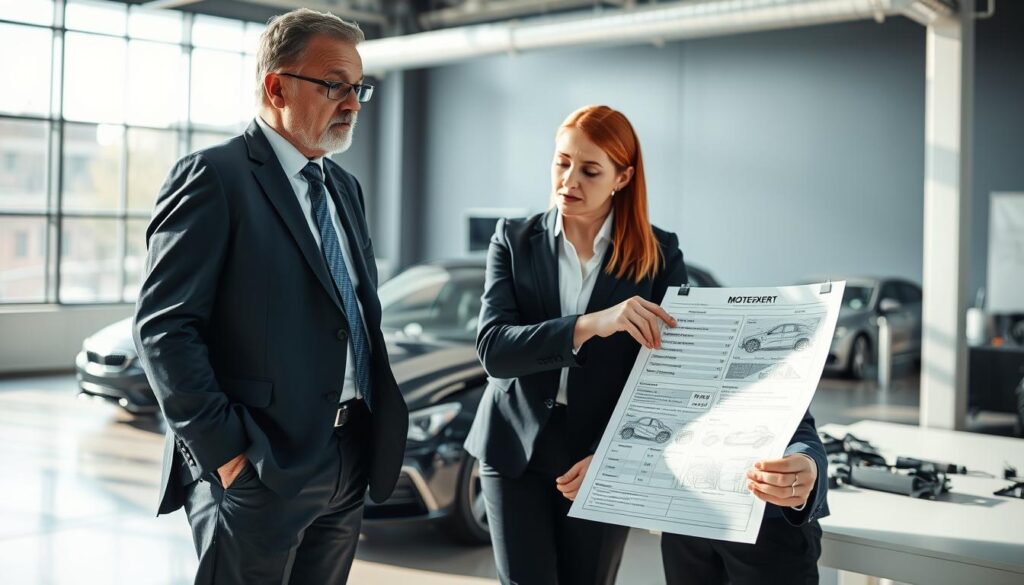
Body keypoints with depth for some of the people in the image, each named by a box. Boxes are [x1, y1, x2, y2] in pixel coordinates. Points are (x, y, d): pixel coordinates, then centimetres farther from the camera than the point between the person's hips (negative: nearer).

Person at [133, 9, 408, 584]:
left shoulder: (344, 186, 16)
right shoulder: (215, 176, -9)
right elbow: (164, 326, -14)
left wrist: (381, 422, 8)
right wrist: (220, 448, -16)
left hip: (351, 464, 7)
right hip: (258, 470, -7)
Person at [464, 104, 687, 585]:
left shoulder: (660, 254, -3)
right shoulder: (514, 240, -2)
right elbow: (493, 348, -15)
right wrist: (589, 325, -29)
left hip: (607, 456, 0)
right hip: (516, 449, 0)